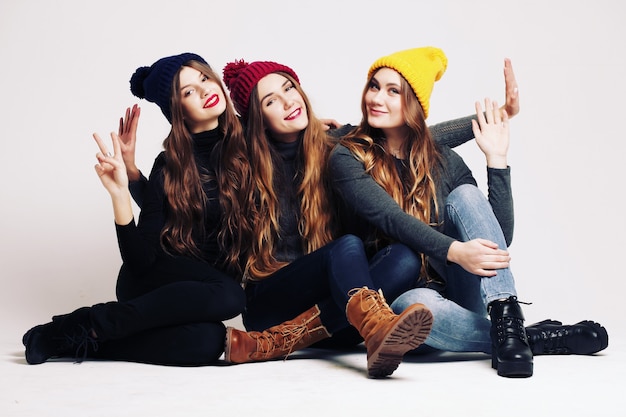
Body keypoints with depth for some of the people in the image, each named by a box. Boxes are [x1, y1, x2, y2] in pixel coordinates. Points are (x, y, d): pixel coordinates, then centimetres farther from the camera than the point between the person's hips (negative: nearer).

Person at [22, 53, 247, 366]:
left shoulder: (244, 145, 1)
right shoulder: (171, 166, -10)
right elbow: (140, 263, -15)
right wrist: (120, 193, -27)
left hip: (206, 280, 4)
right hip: (156, 279, -3)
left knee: (206, 342, -34)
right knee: (228, 295, -37)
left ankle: (75, 343, -17)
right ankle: (86, 326, -23)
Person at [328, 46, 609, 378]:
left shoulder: (442, 161, 5)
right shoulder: (347, 159, -3)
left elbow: (499, 237, -2)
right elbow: (389, 218, -21)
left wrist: (496, 158, -7)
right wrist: (454, 251, -37)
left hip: (456, 291, 3)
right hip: (399, 296, -3)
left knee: (464, 194, -20)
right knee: (418, 306, -40)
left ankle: (506, 320, -35)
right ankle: (537, 338, -22)